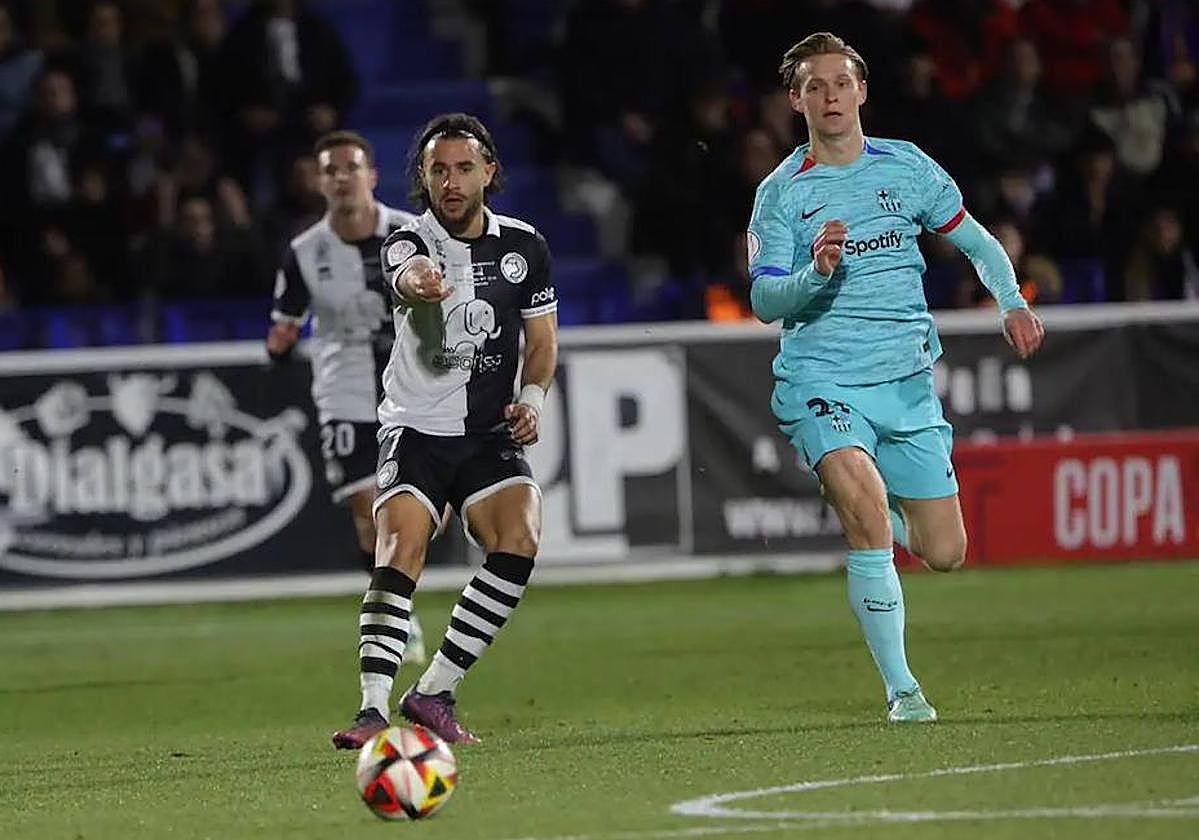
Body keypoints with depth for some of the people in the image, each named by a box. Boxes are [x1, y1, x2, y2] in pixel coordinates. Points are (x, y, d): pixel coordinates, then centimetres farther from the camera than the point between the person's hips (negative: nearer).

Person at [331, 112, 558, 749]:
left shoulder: (525, 247, 6)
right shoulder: (407, 243, -6)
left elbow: (542, 340, 17)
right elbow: (408, 279, -33)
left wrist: (532, 398, -3)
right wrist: (419, 284, -58)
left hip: (492, 434, 3)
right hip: (416, 428, -3)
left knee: (519, 539, -20)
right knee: (399, 547, -23)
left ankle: (433, 694, -9)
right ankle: (373, 709, -26)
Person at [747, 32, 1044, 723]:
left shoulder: (907, 167, 5)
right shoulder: (782, 193, -1)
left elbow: (977, 242, 15)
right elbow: (764, 302, -4)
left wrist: (1013, 303, -2)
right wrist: (816, 272, -23)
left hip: (907, 380, 3)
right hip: (821, 382, -3)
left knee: (944, 554, 0)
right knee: (865, 504, -28)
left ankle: (888, 521, 37)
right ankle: (901, 689, -19)